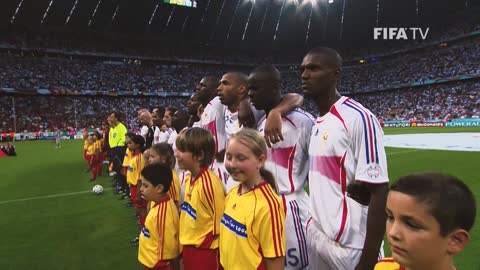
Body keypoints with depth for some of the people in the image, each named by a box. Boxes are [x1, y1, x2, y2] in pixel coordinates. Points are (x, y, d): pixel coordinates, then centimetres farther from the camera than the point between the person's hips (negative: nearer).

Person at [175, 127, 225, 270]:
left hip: (205, 252, -8)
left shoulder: (209, 183, -24)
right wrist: (186, 246, 13)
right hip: (188, 248, 8)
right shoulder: (188, 179, 1)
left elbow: (219, 224, -19)